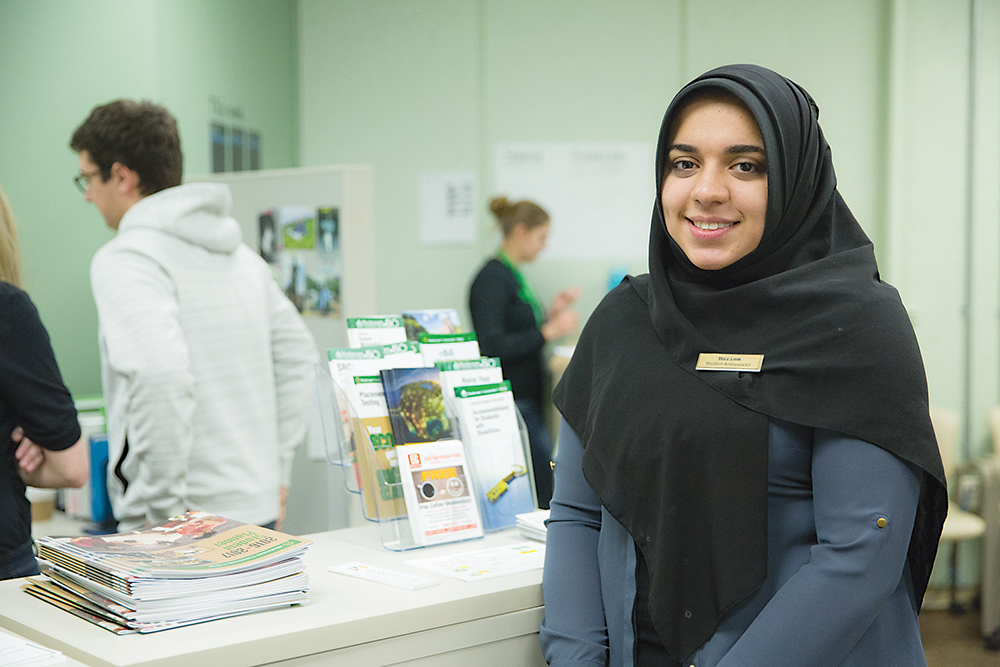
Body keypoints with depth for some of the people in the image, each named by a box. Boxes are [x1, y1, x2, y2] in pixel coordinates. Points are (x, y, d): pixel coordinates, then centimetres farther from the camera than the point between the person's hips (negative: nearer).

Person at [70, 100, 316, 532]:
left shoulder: (124, 260, -11)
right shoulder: (239, 252, 14)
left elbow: (159, 374, -26)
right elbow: (297, 351, 20)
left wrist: (164, 508, -20)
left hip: (190, 516, -8)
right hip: (256, 509, 8)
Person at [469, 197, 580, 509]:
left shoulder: (513, 275, 16)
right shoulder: (492, 279, -14)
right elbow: (491, 348, -22)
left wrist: (552, 312, 12)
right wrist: (548, 332, -21)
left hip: (527, 400, 10)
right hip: (510, 403, -10)